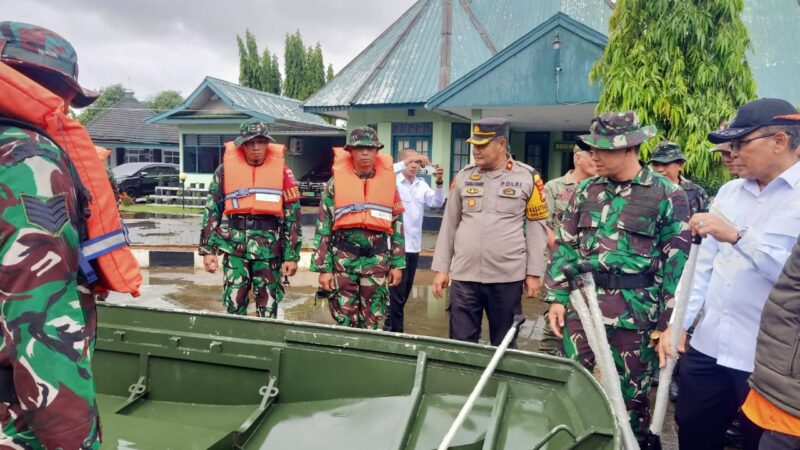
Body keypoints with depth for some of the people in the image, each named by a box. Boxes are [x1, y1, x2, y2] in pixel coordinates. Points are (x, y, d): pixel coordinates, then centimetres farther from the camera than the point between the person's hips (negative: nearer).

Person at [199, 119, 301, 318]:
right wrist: (208, 249, 4)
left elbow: (292, 216, 3)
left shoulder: (282, 172, 4)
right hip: (234, 246, 0)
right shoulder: (225, 170, 5)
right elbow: (212, 210, 8)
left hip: (269, 247, 0)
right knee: (234, 304, 4)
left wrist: (291, 256, 0)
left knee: (268, 308, 8)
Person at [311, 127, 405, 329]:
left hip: (377, 261, 2)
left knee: (373, 323, 11)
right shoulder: (336, 182, -2)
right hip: (343, 260, -1)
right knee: (344, 320, 7)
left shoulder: (389, 181, 4)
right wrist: (323, 268, -5)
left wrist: (397, 264, 5)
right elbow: (323, 227, -2)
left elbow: (397, 225, 8)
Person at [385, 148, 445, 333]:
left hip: (414, 246, 7)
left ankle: (390, 325, 28)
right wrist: (406, 162, -32)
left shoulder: (422, 184, 11)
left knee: (404, 292, 15)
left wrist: (439, 183, -16)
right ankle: (394, 330, 6)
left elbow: (437, 202, 1)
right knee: (396, 293, -4)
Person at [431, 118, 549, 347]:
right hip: (464, 276, 2)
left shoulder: (527, 177, -1)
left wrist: (534, 273, -2)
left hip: (507, 277, -2)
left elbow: (536, 227, 1)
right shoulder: (463, 176, 6)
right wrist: (441, 268, 7)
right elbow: (449, 225, 10)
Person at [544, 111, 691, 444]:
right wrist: (557, 298, 3)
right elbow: (565, 246, 9)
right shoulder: (586, 190, 7)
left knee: (632, 392, 12)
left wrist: (669, 322, -8)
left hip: (635, 310, -3)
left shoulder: (667, 195, -5)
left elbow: (677, 261, -5)